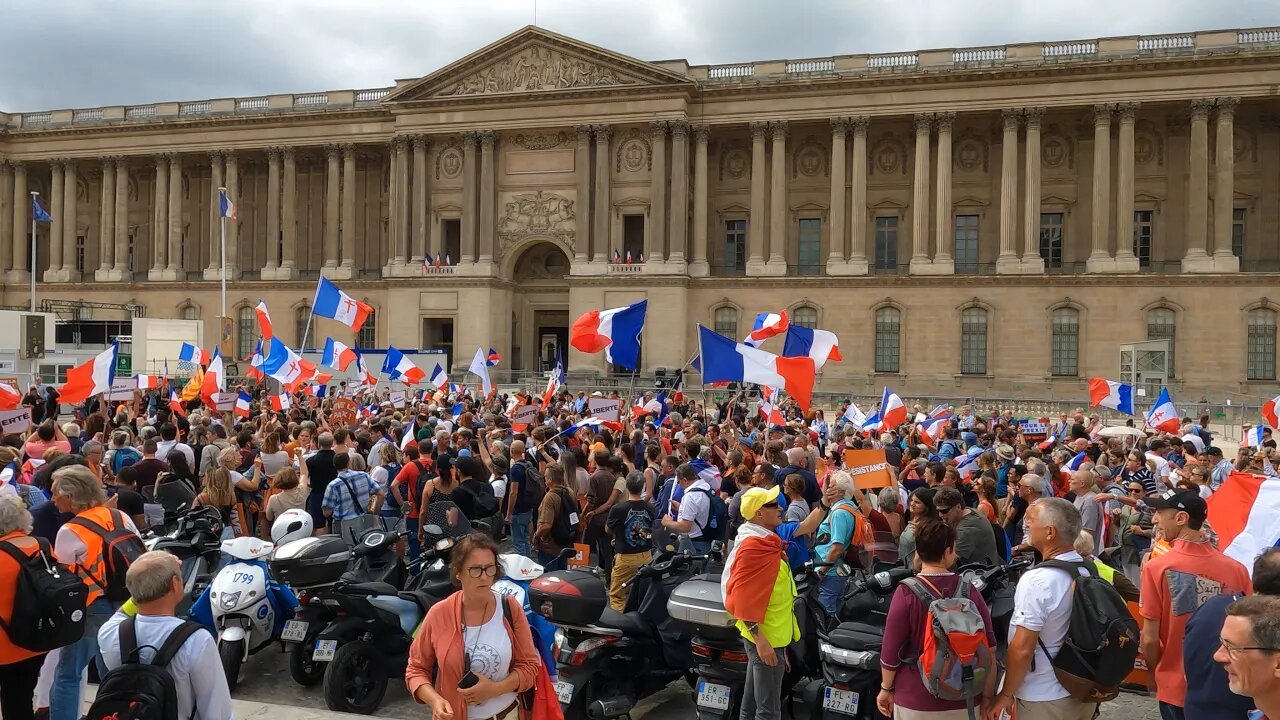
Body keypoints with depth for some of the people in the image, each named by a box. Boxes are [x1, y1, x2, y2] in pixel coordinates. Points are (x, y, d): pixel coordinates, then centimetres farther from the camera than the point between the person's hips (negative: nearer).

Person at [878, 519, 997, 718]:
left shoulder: (906, 593, -13)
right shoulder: (969, 591, -5)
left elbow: (891, 648, -10)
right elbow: (989, 649, -3)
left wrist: (886, 688, 4)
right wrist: (987, 696, 7)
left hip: (916, 701, -2)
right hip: (965, 701, 3)